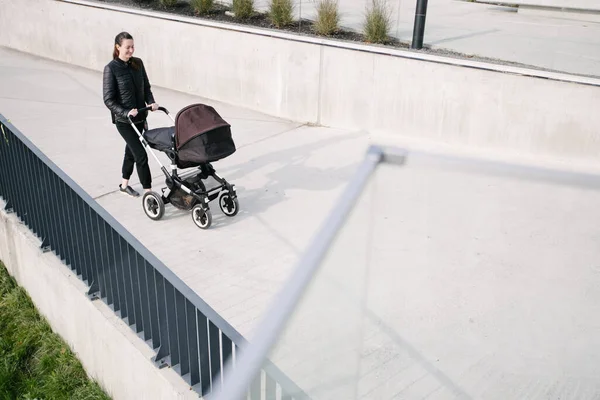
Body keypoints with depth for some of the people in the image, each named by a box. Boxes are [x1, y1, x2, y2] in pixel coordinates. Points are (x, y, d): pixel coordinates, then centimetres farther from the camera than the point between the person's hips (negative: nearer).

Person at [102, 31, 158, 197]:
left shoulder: (138, 63, 2)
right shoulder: (111, 68, -14)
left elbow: (146, 87, 12)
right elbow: (108, 100, -14)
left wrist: (151, 102, -6)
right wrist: (126, 113, -24)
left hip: (139, 116, 6)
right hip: (123, 120, -6)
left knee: (131, 150, 20)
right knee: (141, 154, -9)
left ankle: (124, 184, 38)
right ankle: (148, 192, -1)